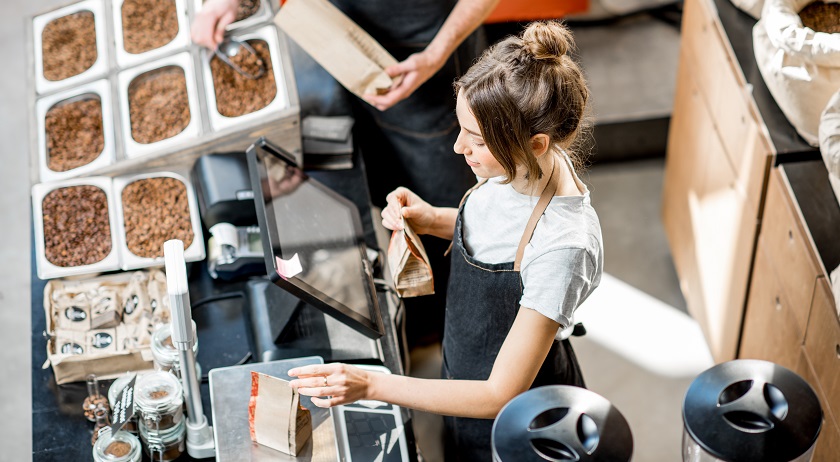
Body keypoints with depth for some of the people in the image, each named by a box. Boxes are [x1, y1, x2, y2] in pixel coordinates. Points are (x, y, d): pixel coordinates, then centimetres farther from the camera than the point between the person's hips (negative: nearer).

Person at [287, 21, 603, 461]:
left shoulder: (563, 247, -39)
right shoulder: (517, 165, -17)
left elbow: (500, 396, -32)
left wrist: (371, 385, -35)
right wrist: (435, 220, -11)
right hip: (470, 372, 7)